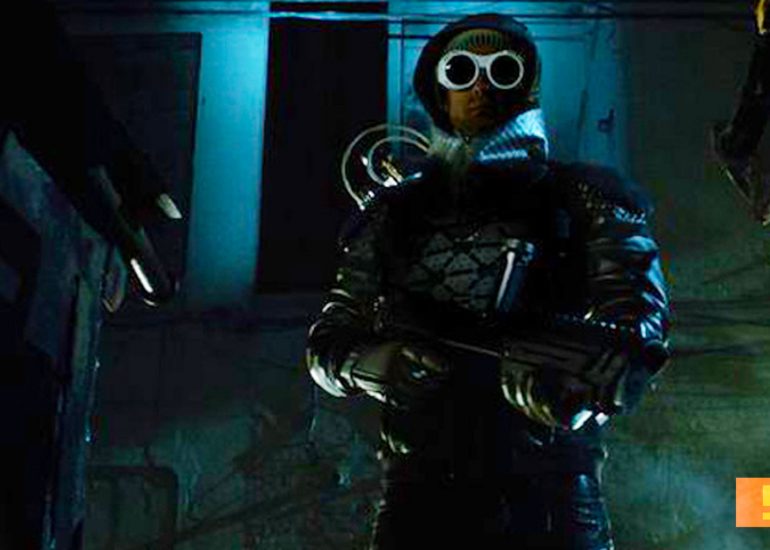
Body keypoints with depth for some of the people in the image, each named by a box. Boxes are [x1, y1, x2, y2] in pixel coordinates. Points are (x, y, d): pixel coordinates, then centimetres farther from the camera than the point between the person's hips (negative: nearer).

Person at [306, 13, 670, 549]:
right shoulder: (393, 214, 14)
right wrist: (375, 363, -10)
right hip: (420, 492, 2)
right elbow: (328, 342, 13)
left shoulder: (579, 197, 7)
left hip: (549, 498, -1)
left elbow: (637, 299, -9)